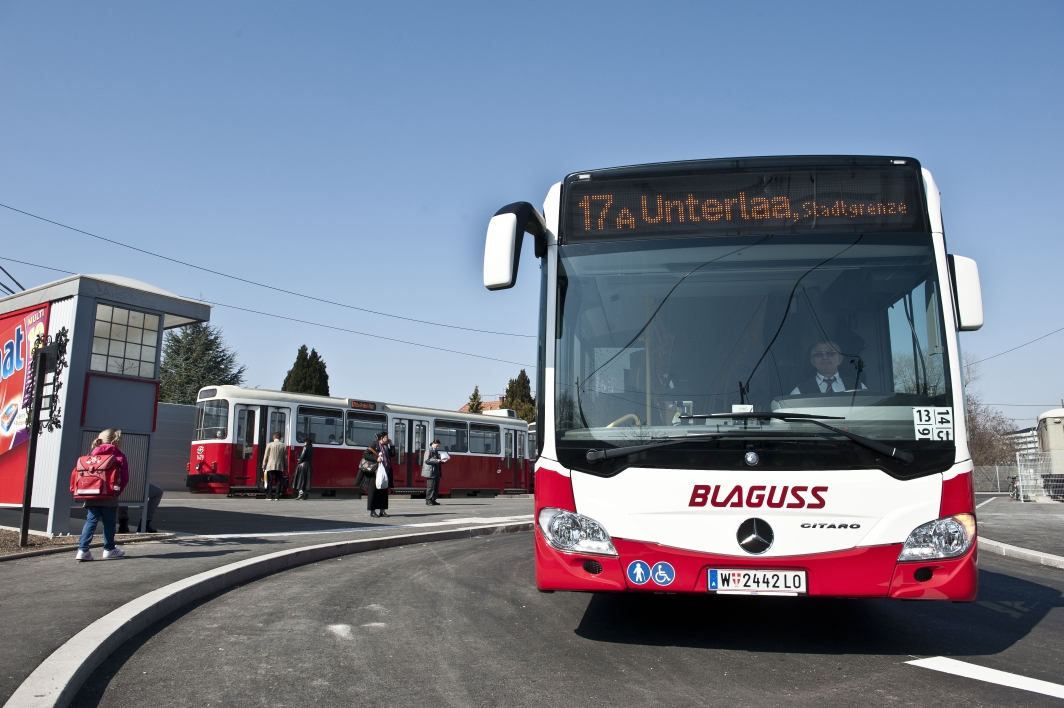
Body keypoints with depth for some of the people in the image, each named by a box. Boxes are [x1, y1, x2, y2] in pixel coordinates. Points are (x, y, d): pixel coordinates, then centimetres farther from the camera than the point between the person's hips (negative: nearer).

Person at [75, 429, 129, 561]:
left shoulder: (93, 455, 10)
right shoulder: (119, 457, -4)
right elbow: (124, 478, -8)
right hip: (109, 498, -4)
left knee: (91, 521, 6)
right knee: (109, 523, 8)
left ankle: (82, 550, -4)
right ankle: (109, 549, 19)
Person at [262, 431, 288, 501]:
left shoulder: (269, 445, 0)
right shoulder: (284, 446, 5)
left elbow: (266, 456, 1)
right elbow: (285, 458, 7)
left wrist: (264, 466, 7)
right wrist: (286, 467, 14)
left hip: (270, 466, -1)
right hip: (280, 467, 1)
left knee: (270, 482, 4)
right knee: (278, 482, 5)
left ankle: (269, 497, 0)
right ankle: (277, 497, 0)